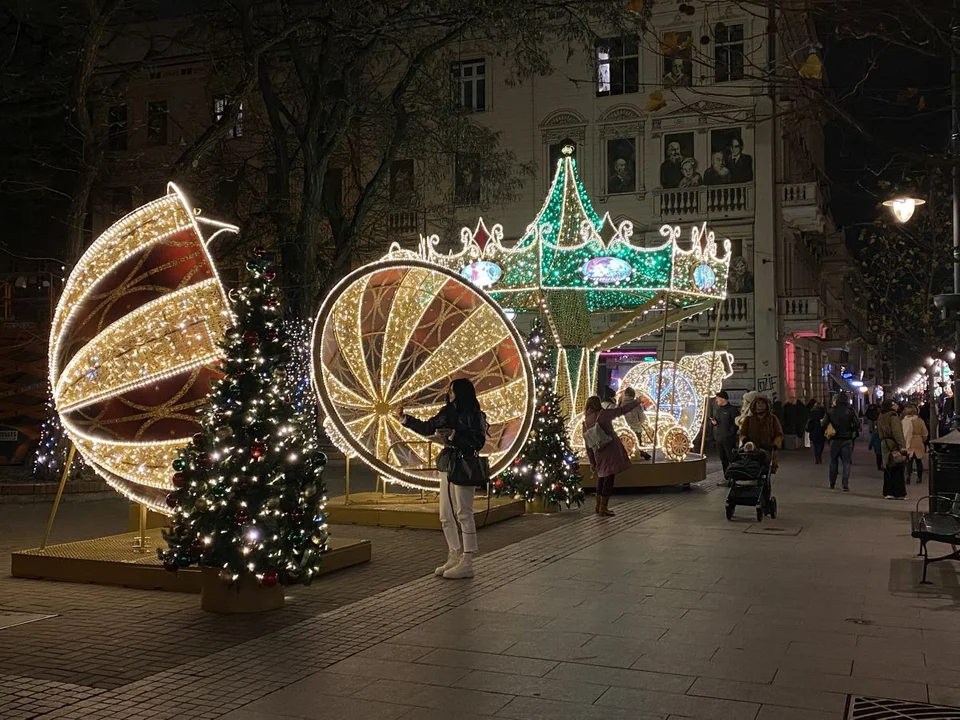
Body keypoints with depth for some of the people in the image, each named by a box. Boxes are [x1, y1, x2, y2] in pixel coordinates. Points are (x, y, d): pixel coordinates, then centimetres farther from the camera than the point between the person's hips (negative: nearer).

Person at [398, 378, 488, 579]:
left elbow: (477, 442, -18)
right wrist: (405, 419, 18)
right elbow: (426, 428, 22)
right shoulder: (447, 413, 12)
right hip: (447, 468, 8)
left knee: (464, 515, -5)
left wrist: (452, 434, -21)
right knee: (446, 517, 11)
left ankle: (467, 564, 1)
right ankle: (455, 557, 22)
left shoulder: (474, 415, -10)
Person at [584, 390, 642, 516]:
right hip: (610, 451, -5)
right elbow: (622, 410, 2)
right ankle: (603, 508, 0)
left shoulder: (586, 422, 7)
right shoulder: (603, 414, -7)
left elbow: (588, 444, 9)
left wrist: (592, 461, 15)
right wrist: (636, 402, 17)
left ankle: (599, 506, 24)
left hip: (599, 454, 5)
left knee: (602, 478, 19)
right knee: (609, 478, -1)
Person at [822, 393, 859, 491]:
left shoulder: (830, 411, -5)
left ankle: (832, 483, 22)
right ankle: (846, 485, -5)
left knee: (833, 461, 15)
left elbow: (824, 424, -10)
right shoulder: (850, 411, -6)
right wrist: (851, 430, 8)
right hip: (847, 439, -1)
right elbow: (857, 424, -10)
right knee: (846, 462, 2)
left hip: (835, 439, 1)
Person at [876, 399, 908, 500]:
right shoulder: (893, 417, -11)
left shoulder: (880, 418, 15)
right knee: (897, 470, -3)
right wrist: (902, 446, -24)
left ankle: (888, 492, 8)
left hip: (884, 444, 7)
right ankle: (899, 493, -2)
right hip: (894, 445, -7)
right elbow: (897, 432, -20)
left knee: (888, 469, 10)